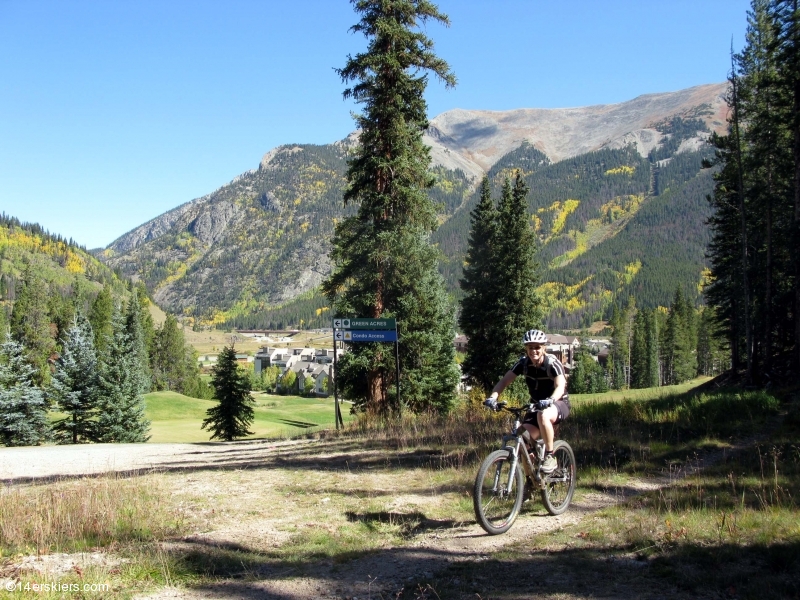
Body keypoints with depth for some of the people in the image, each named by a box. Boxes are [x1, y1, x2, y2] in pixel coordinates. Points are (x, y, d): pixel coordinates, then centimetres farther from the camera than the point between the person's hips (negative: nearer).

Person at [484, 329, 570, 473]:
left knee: (543, 415, -39)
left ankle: (550, 457, -22)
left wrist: (550, 400, -56)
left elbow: (560, 386, -36)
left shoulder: (552, 363, -21)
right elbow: (505, 380, -14)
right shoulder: (523, 363, -10)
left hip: (559, 403, -4)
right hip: (536, 404, 5)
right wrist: (493, 397, -33)